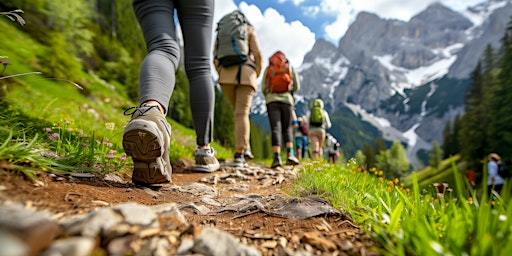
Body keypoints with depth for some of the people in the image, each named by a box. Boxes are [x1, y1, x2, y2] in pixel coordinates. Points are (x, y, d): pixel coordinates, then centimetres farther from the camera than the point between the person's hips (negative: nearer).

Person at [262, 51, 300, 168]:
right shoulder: (291, 68, 16)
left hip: (272, 101, -1)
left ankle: (277, 157, -24)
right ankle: (290, 155, -8)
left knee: (275, 129, -9)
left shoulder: (268, 69, 14)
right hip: (286, 100, 1)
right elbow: (296, 87, 12)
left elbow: (263, 88, 9)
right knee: (287, 129, 11)